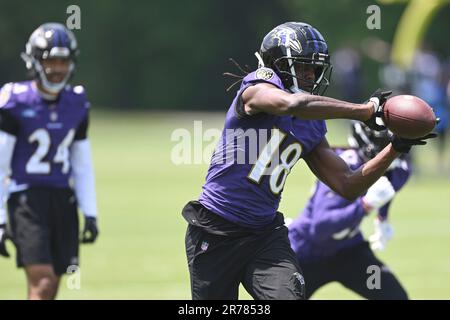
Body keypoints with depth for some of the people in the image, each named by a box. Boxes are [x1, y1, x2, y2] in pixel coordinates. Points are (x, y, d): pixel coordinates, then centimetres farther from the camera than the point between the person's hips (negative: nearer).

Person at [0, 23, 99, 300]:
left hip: (63, 201, 5)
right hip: (27, 200, -5)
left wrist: (90, 213, 10)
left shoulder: (77, 105, 9)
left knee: (51, 288, 6)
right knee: (42, 284, -16)